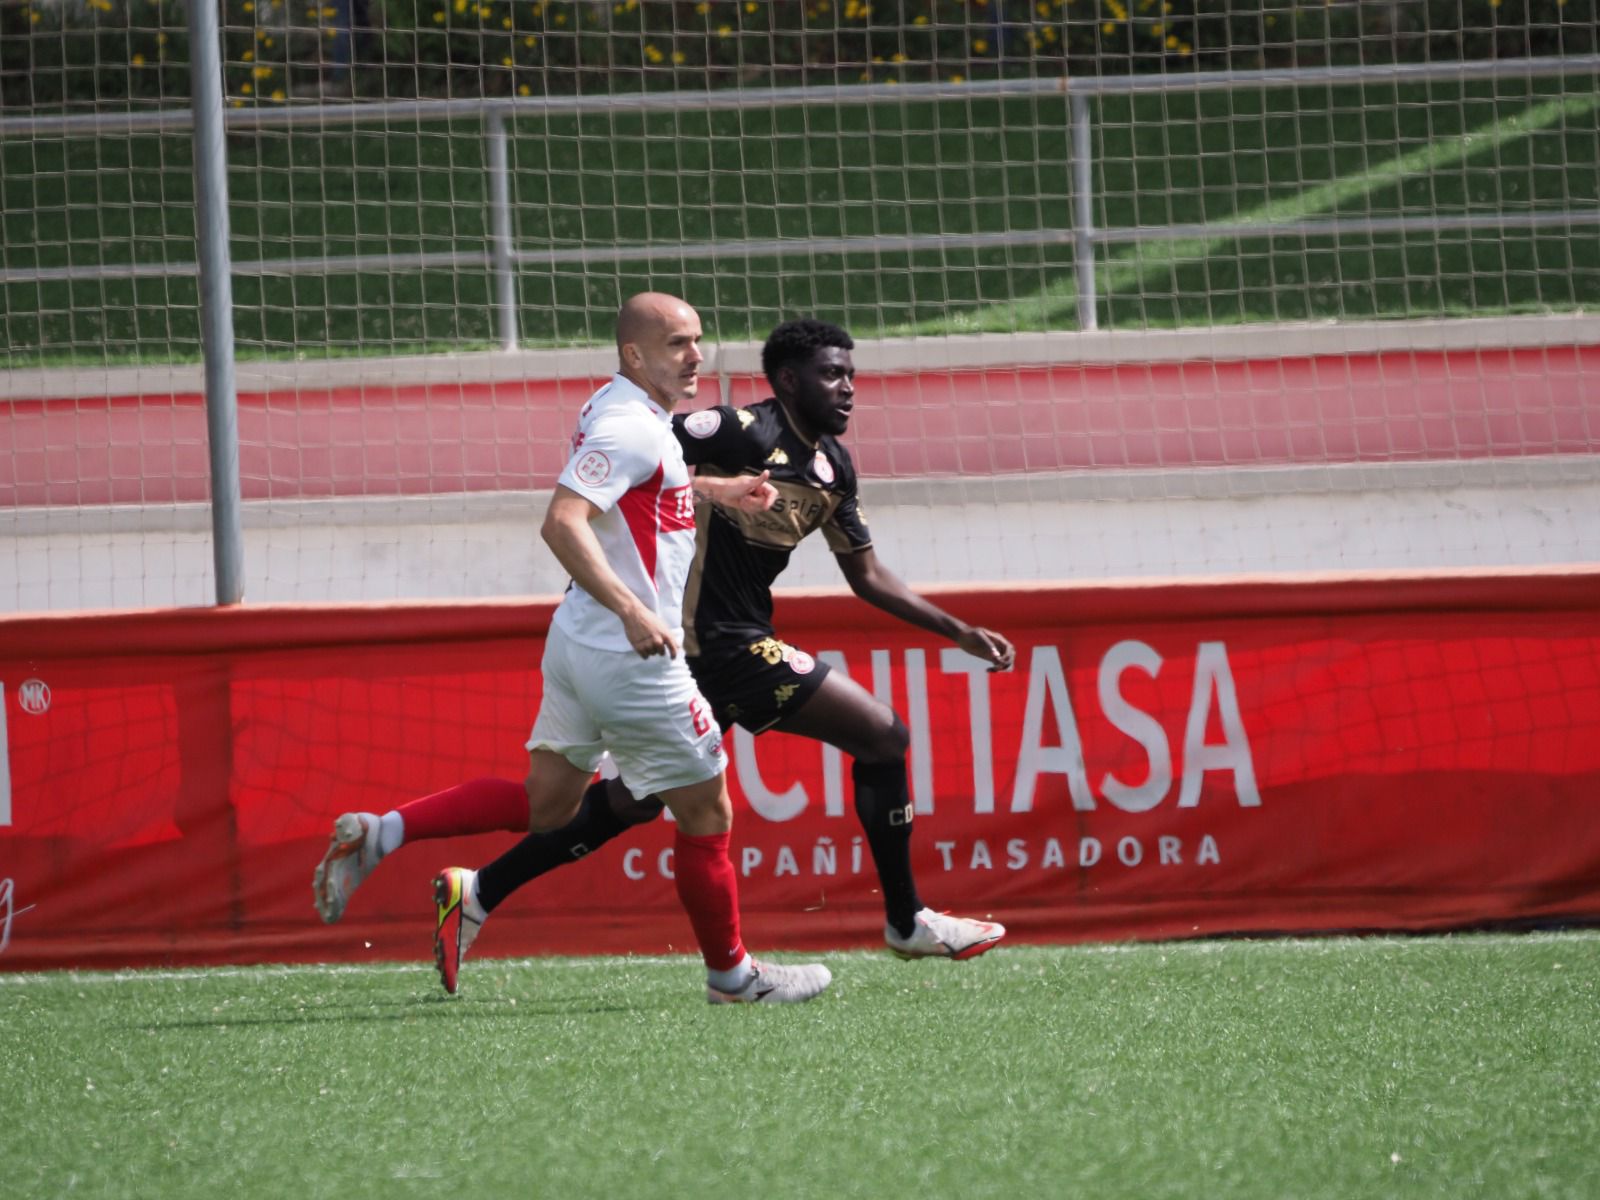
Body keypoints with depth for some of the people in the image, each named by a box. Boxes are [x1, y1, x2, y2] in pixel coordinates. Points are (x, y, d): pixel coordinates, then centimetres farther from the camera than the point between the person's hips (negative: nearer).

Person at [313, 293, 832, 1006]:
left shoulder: (626, 412, 12)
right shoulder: (629, 427, -19)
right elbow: (563, 523, -30)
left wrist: (715, 490, 26)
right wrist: (631, 611, -37)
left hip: (579, 644, 10)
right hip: (629, 657, -10)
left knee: (544, 804, 15)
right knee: (706, 811, 5)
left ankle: (377, 835, 8)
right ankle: (731, 974, 18)